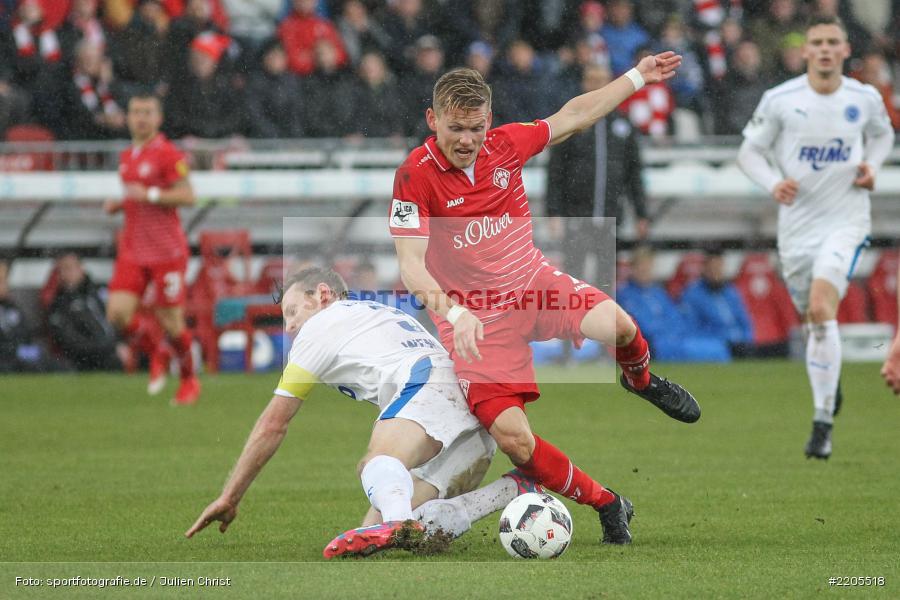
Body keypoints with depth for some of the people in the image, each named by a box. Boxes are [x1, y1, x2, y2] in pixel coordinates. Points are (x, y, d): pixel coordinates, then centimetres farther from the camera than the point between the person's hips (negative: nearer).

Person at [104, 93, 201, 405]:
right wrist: (118, 204, 7)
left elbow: (187, 196, -15)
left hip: (166, 250, -6)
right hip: (132, 249, 6)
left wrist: (148, 195, -23)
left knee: (171, 322, -1)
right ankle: (156, 353, 18)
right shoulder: (127, 156, 13)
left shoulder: (168, 154, -10)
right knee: (118, 314, -9)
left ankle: (189, 380, 21)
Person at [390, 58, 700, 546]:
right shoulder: (416, 176, -16)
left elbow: (573, 116, 15)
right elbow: (411, 265, -21)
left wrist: (637, 77, 20)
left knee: (617, 326, -26)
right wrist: (451, 311, -38)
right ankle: (606, 505, 0)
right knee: (511, 436, -20)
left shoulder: (505, 144, -3)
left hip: (533, 283, 4)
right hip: (475, 316, -4)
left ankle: (640, 379, 12)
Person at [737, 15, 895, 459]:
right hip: (797, 222, 2)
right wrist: (773, 183, -17)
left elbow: (882, 134, 20)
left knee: (821, 309, -21)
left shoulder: (865, 98, 0)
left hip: (846, 219, -2)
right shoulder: (779, 100, -5)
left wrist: (871, 167, 0)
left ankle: (823, 422, -18)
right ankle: (827, 396, 37)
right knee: (813, 319, 10)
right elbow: (749, 151, 2)